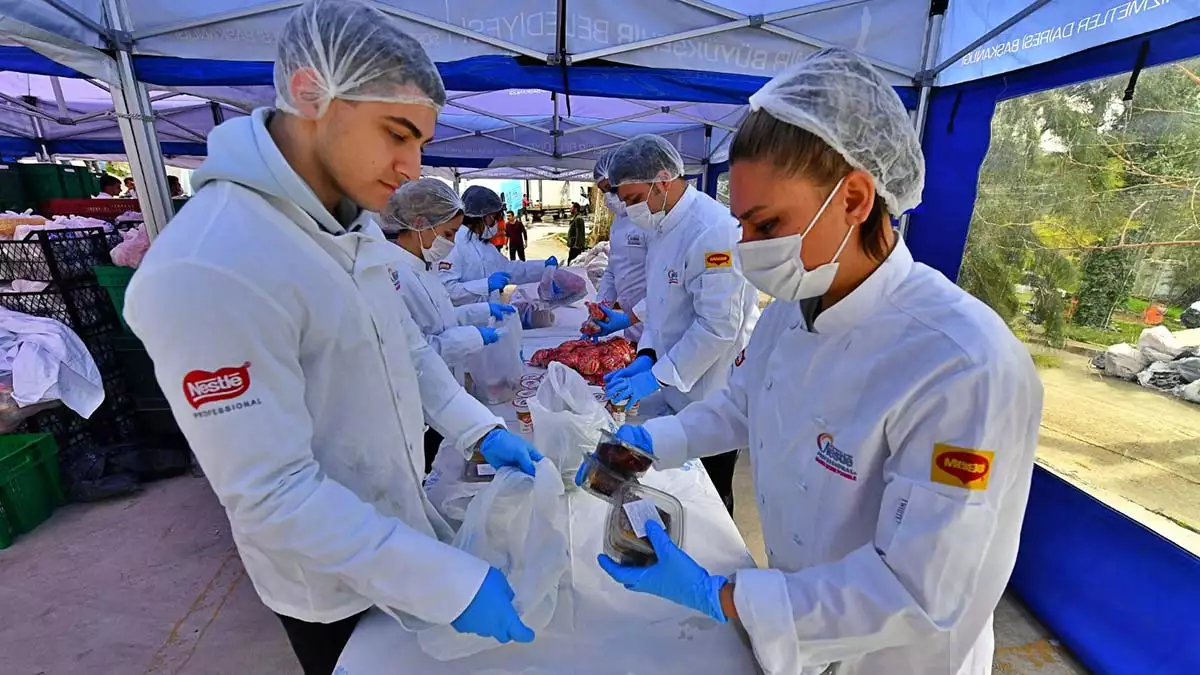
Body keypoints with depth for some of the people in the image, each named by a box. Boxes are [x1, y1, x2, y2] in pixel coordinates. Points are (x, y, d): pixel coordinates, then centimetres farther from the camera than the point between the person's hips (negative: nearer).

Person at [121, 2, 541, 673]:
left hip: (401, 515, 7)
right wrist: (450, 582, -29)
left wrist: (479, 429, -6)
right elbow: (272, 496, -30)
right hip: (336, 586, -7)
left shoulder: (354, 226, -3)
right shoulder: (206, 269, -31)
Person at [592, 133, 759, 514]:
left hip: (710, 396, -8)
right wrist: (646, 357, 1)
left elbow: (719, 326, -25)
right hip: (677, 389, 8)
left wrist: (656, 375, -19)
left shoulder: (714, 230, -22)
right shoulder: (666, 225, 8)